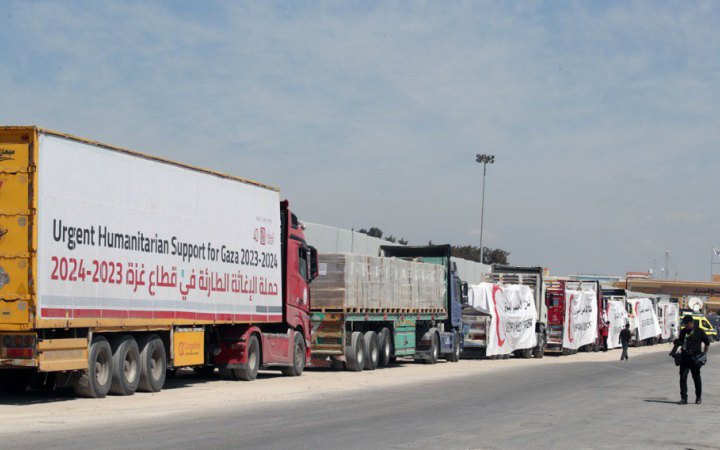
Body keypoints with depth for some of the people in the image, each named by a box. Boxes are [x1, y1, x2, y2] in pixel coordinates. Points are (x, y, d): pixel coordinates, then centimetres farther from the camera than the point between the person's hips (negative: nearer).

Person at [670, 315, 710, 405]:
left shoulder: (699, 331, -1)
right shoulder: (683, 332, 11)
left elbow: (707, 343, 7)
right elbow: (679, 342, 24)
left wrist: (704, 354, 1)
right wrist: (674, 351, 8)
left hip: (695, 359, -4)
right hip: (684, 357, 4)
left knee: (696, 378, 7)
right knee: (683, 377, -4)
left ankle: (699, 397, 23)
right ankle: (683, 398, -2)